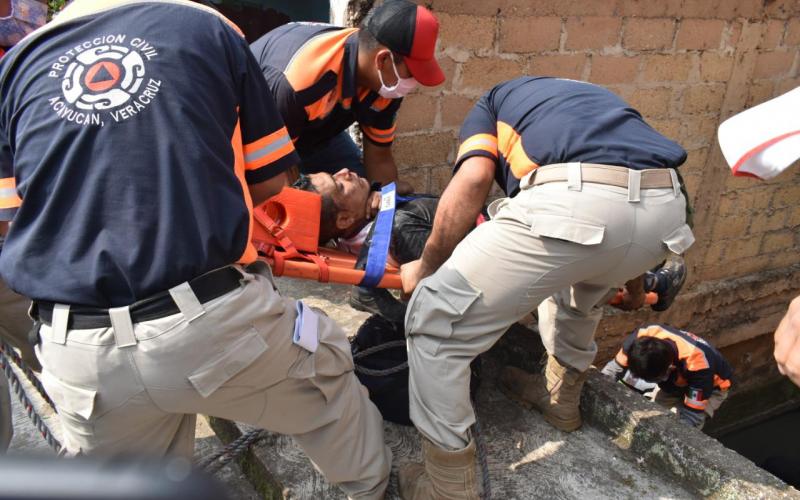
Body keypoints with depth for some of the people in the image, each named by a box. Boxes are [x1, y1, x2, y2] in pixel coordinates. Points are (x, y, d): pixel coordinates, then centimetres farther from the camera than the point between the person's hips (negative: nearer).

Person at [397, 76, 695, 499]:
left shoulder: (491, 103, 29)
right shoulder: (585, 98, 43)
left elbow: (474, 179, 5)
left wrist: (425, 267, 16)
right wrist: (626, 269, 57)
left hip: (575, 201, -7)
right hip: (665, 207, 7)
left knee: (436, 321, 8)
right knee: (580, 295, 40)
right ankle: (562, 398, 55)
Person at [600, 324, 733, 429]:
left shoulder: (698, 366, -45)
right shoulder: (642, 337, -36)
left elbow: (691, 416, -36)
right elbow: (615, 368, -23)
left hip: (712, 386, -4)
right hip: (675, 380, 4)